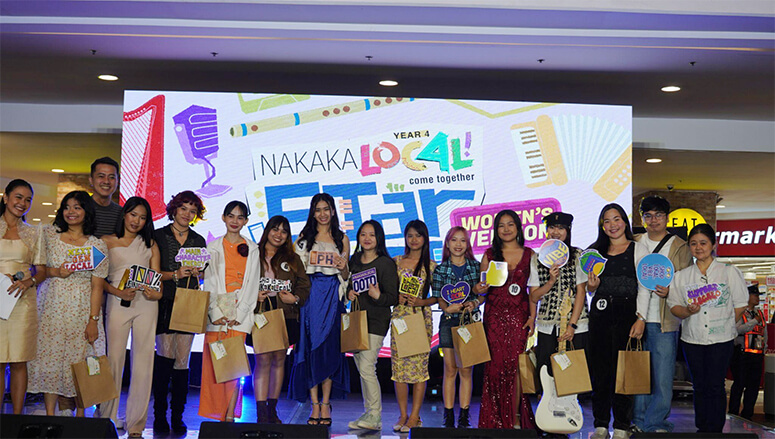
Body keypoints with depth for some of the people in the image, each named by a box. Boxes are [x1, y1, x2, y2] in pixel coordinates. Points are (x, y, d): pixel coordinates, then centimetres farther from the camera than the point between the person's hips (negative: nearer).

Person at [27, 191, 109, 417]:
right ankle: (50, 415, 12)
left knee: (80, 361, 0)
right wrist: (56, 272, -11)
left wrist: (93, 320, -7)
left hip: (81, 310, -2)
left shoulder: (97, 245, 0)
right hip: (52, 307, 2)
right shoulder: (50, 235, 6)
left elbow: (97, 286, -2)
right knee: (49, 357, 1)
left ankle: (80, 414, 13)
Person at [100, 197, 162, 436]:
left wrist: (156, 292, -12)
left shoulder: (150, 244, 17)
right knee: (114, 358, -4)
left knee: (143, 360, -1)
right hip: (118, 303, -1)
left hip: (146, 303, 2)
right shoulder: (107, 241, 11)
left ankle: (136, 423, 5)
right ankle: (108, 417, 10)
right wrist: (118, 292, -14)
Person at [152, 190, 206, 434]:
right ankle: (159, 416, 5)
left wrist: (196, 272, -4)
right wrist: (175, 274, -13)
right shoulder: (158, 236, 4)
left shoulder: (199, 241, 14)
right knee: (165, 356, -8)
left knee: (182, 361, 1)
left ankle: (178, 418, 8)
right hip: (164, 304, -2)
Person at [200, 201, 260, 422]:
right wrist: (215, 312, -8)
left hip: (241, 312, 0)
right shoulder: (213, 247, 10)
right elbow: (209, 282, 4)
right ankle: (216, 414, 5)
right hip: (217, 310, 1)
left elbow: (252, 283, 5)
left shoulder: (252, 249, 11)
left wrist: (239, 313, -6)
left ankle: (230, 415, -5)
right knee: (214, 362, -4)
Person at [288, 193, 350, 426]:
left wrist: (343, 267, -8)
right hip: (310, 295, 0)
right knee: (311, 347, -3)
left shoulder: (342, 239, 11)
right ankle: (315, 405, 3)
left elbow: (346, 276, 12)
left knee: (329, 348, -2)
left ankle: (325, 404, 6)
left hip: (332, 296, 0)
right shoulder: (304, 237, 10)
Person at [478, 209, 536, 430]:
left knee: (515, 364, -6)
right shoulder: (490, 254, 9)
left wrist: (532, 317, -3)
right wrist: (482, 287, -13)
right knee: (496, 365, -1)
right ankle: (496, 420, 7)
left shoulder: (529, 255, 6)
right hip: (494, 315, 1)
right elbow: (481, 286, 10)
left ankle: (516, 419, 2)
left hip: (519, 315, -1)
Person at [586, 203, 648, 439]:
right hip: (600, 314, 4)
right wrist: (592, 286, -3)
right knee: (599, 369, 3)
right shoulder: (596, 251, 16)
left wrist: (640, 318, -12)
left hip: (626, 313, -3)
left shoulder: (638, 249, 4)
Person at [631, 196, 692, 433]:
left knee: (663, 376, -2)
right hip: (635, 318, 2)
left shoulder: (680, 247, 6)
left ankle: (655, 424, 10)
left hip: (665, 321, -2)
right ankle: (638, 422, 18)